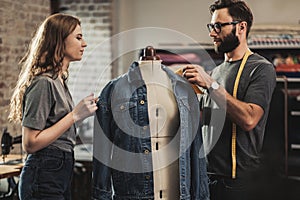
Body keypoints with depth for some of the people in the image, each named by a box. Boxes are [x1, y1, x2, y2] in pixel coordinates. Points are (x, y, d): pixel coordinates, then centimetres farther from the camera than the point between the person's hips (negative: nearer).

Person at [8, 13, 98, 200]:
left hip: (61, 174, 9)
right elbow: (30, 144, -20)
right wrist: (75, 116, -20)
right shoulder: (43, 83, -17)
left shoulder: (60, 80, 12)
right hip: (44, 179, -9)